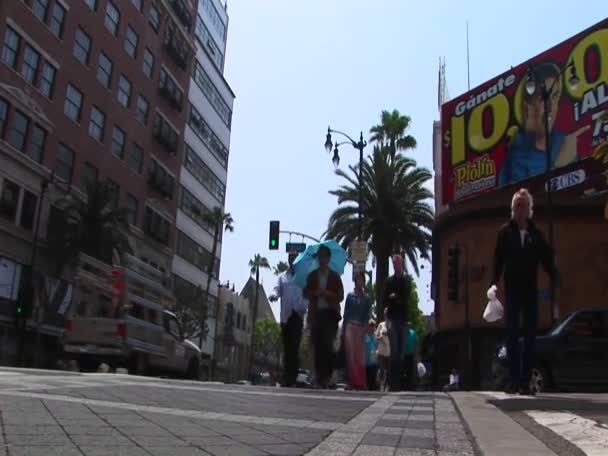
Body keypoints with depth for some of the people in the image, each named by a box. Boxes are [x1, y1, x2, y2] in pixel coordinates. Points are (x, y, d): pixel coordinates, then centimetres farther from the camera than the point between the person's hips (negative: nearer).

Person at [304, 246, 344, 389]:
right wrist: (315, 293, -8)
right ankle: (319, 378, 3)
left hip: (330, 313, -2)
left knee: (327, 344, -14)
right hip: (316, 314, 2)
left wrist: (328, 294, -11)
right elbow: (306, 293, 11)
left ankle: (326, 377, -14)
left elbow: (340, 296, 6)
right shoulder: (312, 276, 17)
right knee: (317, 346, -2)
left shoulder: (335, 276, 11)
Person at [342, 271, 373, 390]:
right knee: (351, 355, -5)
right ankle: (352, 381, -5)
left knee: (360, 356, -2)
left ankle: (360, 383, -1)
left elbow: (367, 316, 7)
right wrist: (344, 329, 1)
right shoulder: (350, 295, 10)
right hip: (350, 327, -1)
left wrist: (364, 327, -8)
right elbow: (345, 313, 8)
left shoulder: (367, 298, 12)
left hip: (361, 328, 1)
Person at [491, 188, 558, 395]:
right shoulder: (505, 231, 0)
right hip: (512, 289, -2)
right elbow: (498, 260, -3)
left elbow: (547, 259, 1)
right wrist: (494, 283, -12)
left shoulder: (536, 233, 4)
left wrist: (556, 281, -10)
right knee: (512, 334, 0)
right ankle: (514, 380, 3)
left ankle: (526, 381, 10)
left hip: (530, 289, 2)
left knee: (530, 335, 4)